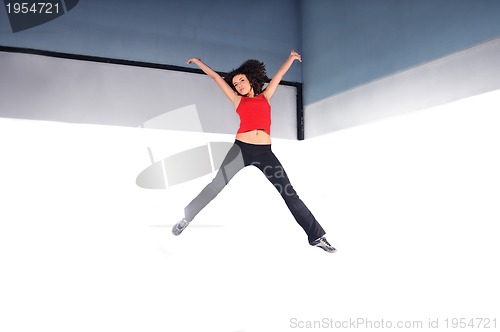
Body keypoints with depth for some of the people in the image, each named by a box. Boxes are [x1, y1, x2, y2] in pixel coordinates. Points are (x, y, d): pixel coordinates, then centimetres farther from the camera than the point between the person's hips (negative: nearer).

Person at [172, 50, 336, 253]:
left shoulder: (265, 96, 20)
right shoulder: (238, 100, 15)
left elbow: (280, 74, 28)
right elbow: (216, 77, 22)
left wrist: (291, 57, 29)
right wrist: (198, 62, 28)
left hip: (264, 152, 1)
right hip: (241, 149, -1)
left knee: (289, 194, -1)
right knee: (215, 186, 2)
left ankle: (316, 236, 3)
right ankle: (186, 218, 21)